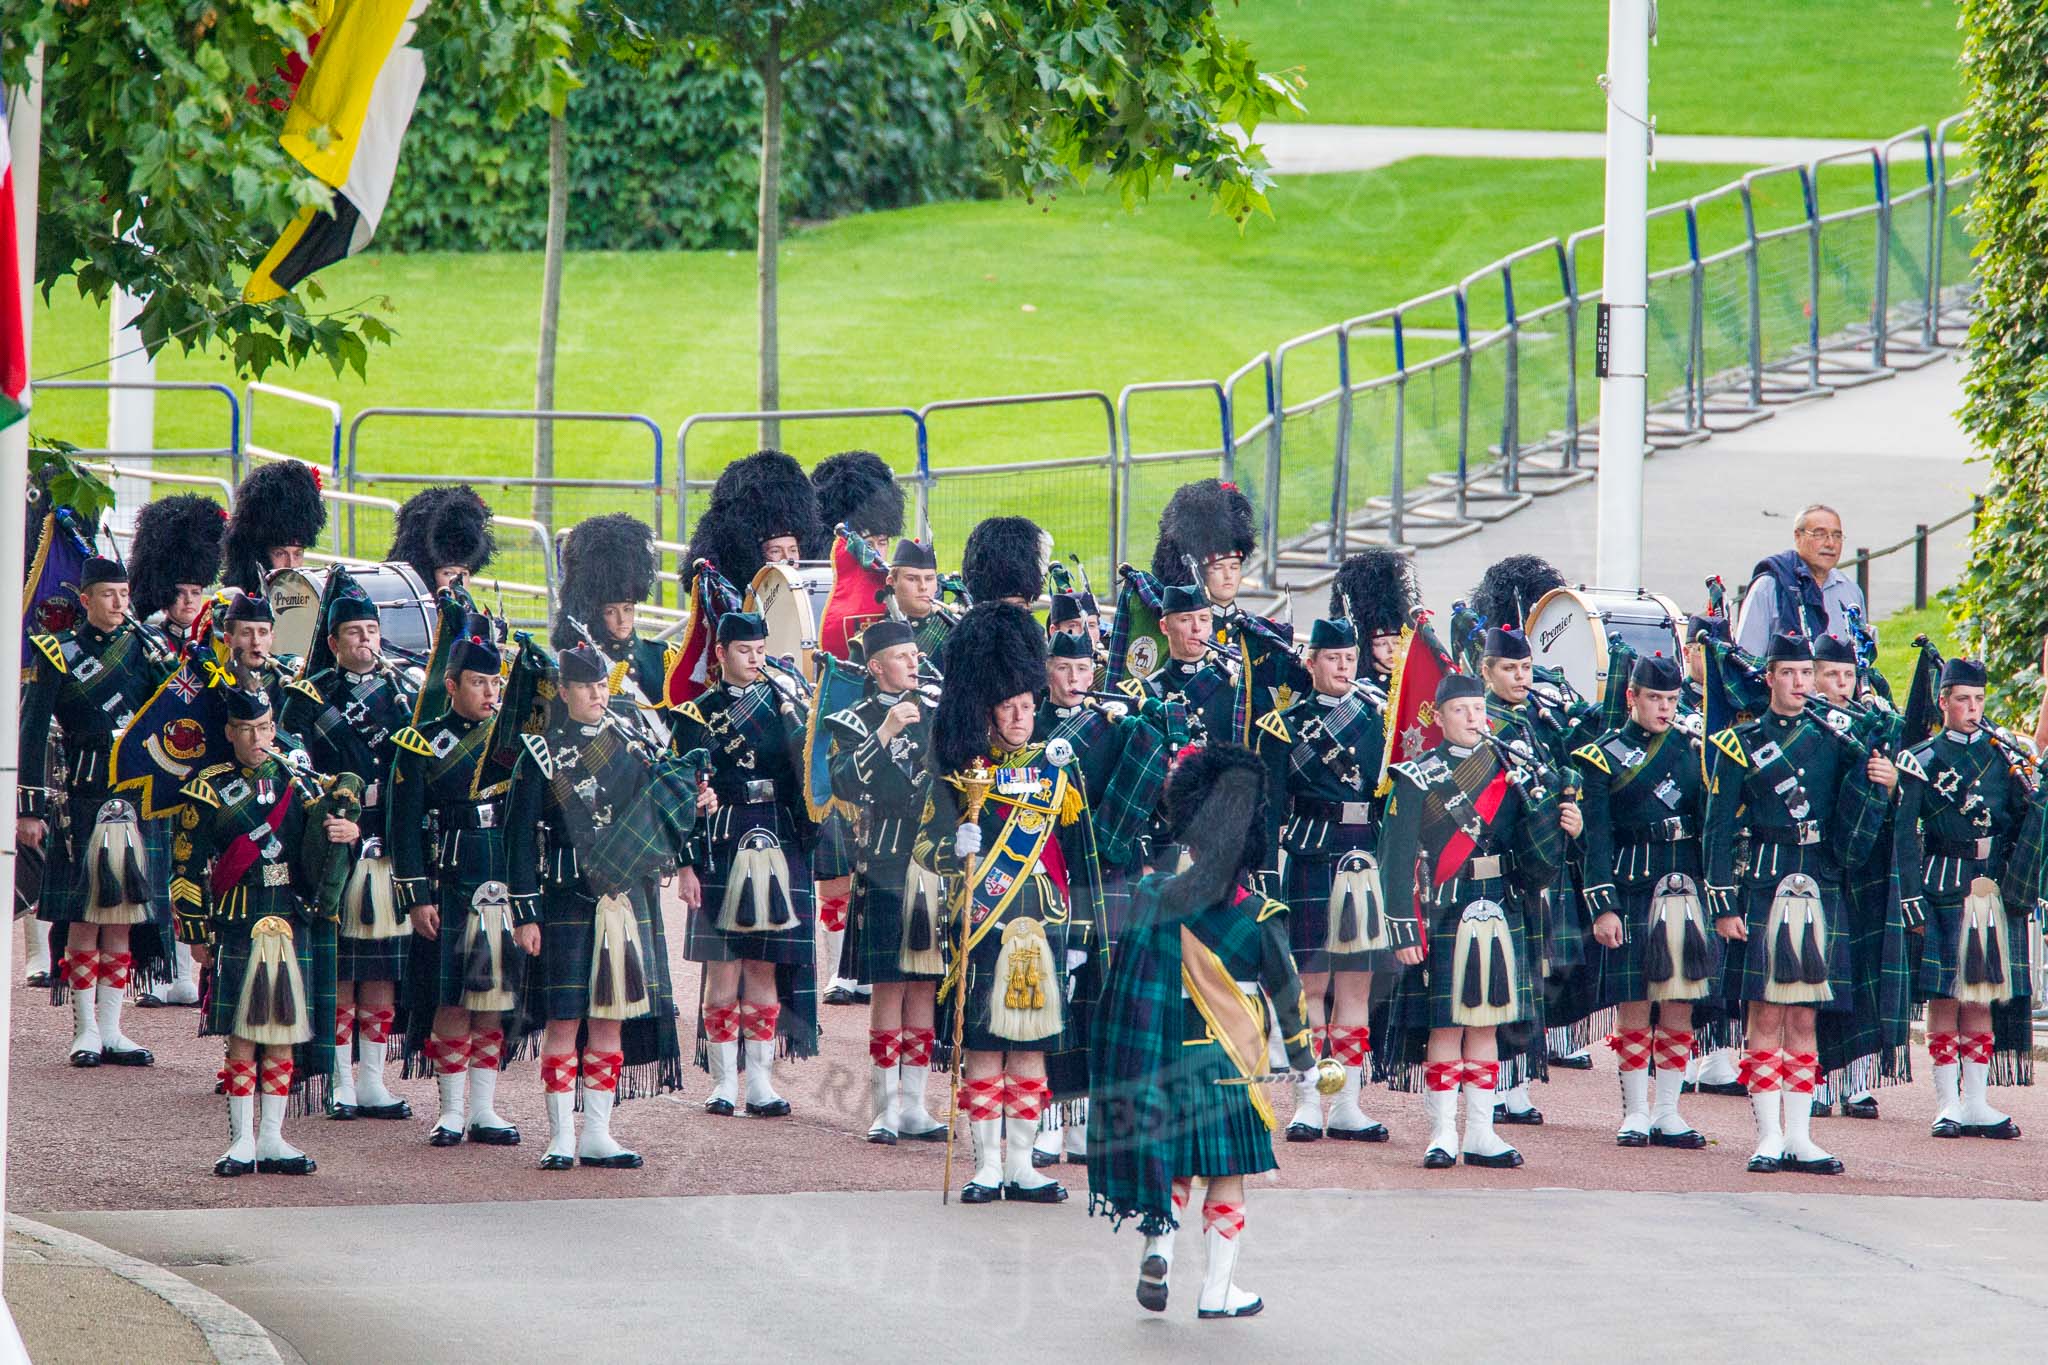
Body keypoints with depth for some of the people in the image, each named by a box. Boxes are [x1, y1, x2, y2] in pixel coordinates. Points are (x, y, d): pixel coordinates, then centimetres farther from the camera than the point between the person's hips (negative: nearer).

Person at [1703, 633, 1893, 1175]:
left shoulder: (1834, 742, 12)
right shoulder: (1739, 745, 1)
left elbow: (1852, 836, 12)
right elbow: (1720, 832, -2)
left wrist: (1876, 786, -6)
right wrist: (1724, 906, -8)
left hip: (1821, 888, 4)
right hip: (1763, 885, -4)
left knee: (1804, 1017, 6)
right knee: (1765, 1015, -5)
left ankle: (1800, 1136, 8)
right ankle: (1770, 1136, -2)